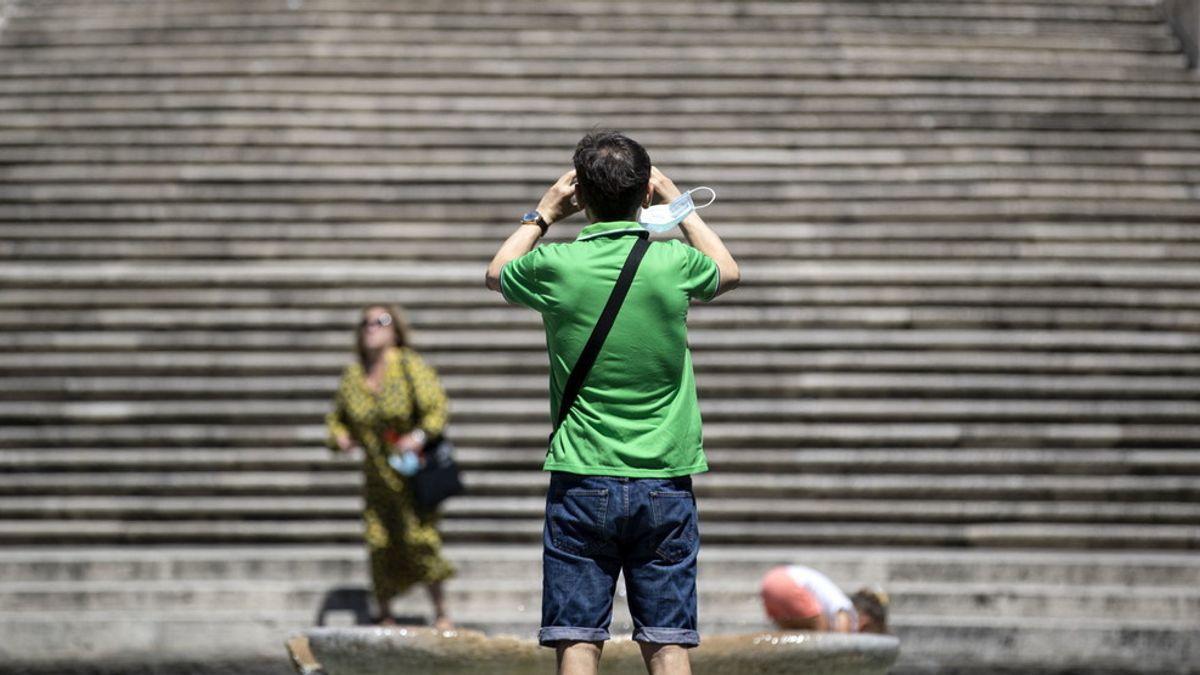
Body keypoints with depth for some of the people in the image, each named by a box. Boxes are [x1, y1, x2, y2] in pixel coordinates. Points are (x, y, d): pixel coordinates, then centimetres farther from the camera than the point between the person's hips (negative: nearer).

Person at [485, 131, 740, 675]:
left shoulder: (556, 265, -7)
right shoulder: (673, 263, -5)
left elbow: (496, 273, 18)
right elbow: (728, 272, 21)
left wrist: (544, 213, 26)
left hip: (581, 484, -1)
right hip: (665, 486, 1)